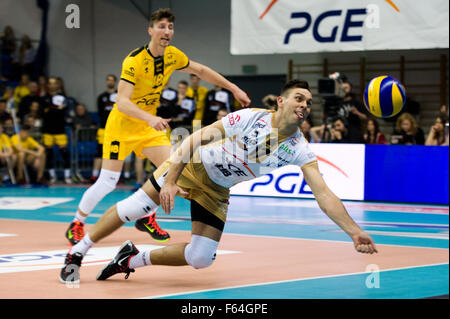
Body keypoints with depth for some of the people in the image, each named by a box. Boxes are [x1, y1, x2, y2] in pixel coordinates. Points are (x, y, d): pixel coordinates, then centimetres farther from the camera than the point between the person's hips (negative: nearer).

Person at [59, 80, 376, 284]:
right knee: (132, 209, -10)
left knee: (201, 258, -6)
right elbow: (197, 137, -22)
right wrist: (170, 180, -29)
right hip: (191, 165, -4)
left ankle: (133, 260, 15)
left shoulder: (300, 150, -17)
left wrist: (354, 231, -35)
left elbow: (324, 193, -22)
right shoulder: (251, 118, -25)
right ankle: (76, 254, 10)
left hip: (217, 191, 4)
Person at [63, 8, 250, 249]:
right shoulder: (134, 61, -25)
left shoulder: (173, 55, -4)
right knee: (107, 182, -9)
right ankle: (76, 225, 11)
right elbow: (122, 102, -33)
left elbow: (200, 71, 14)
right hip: (122, 123, -6)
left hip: (149, 125, 6)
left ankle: (146, 218, 13)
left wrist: (234, 88, 12)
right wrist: (150, 118, -48)